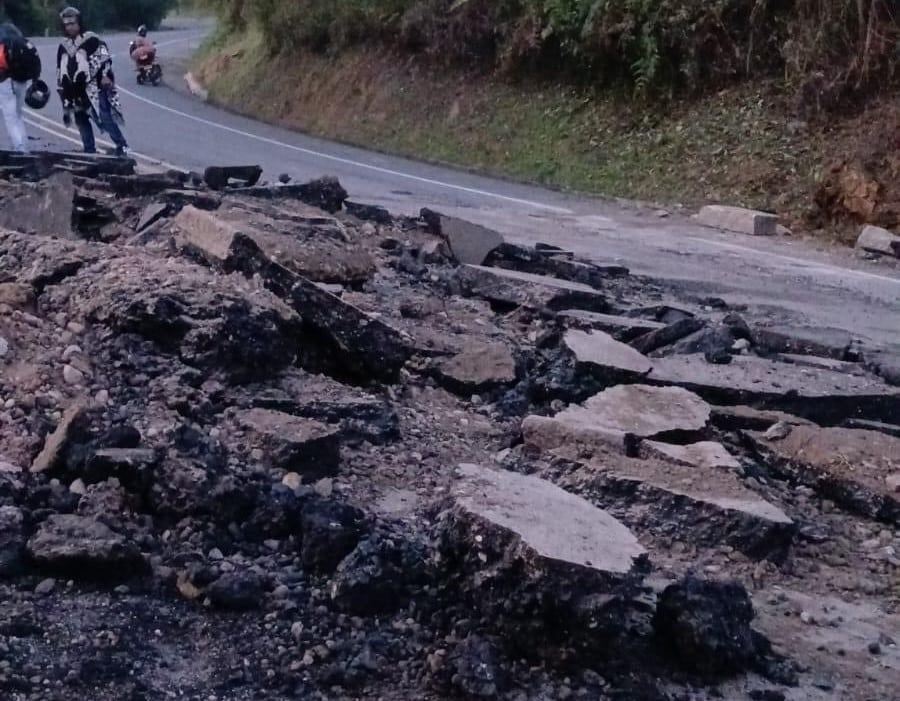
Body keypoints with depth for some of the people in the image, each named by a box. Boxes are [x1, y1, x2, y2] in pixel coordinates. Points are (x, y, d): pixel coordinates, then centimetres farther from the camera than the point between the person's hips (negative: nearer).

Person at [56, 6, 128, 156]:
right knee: (81, 120, 9)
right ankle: (89, 150, 17)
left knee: (105, 117, -14)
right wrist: (62, 89, 21)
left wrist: (105, 75, -21)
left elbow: (105, 57, -10)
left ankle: (121, 145, -6)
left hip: (94, 87, -7)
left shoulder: (92, 40, -3)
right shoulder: (63, 46, 17)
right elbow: (60, 70, 24)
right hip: (76, 92, 7)